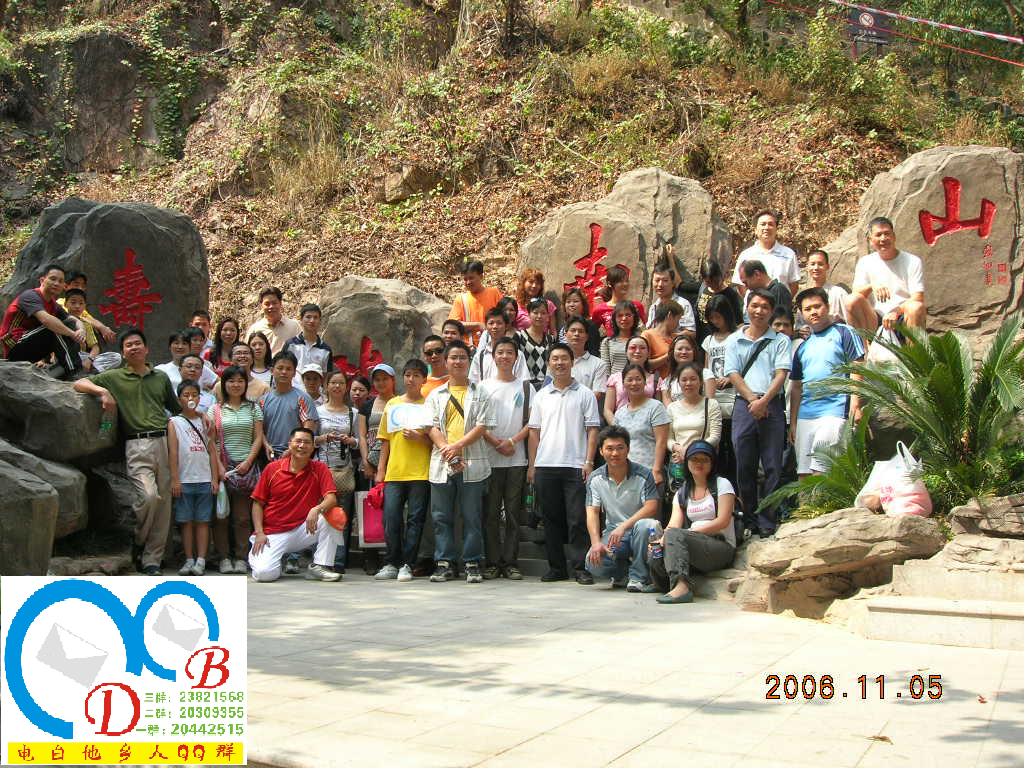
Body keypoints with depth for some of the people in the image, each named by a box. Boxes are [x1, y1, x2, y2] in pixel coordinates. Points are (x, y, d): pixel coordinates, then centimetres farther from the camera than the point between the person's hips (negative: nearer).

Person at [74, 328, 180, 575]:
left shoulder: (161, 377, 19)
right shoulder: (114, 377, 11)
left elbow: (177, 409, 27)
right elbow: (79, 384, 4)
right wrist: (102, 391, -13)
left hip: (165, 442, 3)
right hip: (138, 445, -3)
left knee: (164, 503, 0)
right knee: (149, 496, -22)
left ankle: (152, 559, 9)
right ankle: (138, 544, 4)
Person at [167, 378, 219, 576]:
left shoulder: (204, 421, 12)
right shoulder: (174, 422, 5)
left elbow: (212, 451, 9)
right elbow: (173, 452, -1)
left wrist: (215, 478, 2)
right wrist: (174, 479, -8)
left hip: (205, 480, 2)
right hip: (185, 480, -2)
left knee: (203, 521, 1)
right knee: (187, 521, 2)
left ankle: (201, 560, 3)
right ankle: (189, 560, 8)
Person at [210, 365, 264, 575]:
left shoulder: (253, 408, 10)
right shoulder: (215, 410, 7)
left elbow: (258, 438, 5)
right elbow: (210, 442, 2)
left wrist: (247, 462, -7)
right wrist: (219, 467, -9)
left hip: (246, 465, 0)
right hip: (222, 466, 0)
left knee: (243, 515, -1)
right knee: (221, 514, -1)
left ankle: (241, 557, 5)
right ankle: (224, 557, 5)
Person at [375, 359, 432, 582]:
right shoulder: (392, 404, 13)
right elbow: (385, 440, 15)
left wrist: (420, 438, -14)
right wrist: (380, 470, 9)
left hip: (420, 472, -2)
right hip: (394, 472, 2)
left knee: (415, 518, 0)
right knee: (391, 517, -2)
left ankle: (407, 565, 6)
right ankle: (391, 564, 9)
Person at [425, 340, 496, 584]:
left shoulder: (480, 393, 7)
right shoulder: (436, 395, 14)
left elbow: (482, 426, -3)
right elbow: (432, 427, 4)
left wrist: (457, 447, -14)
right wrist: (446, 450, -13)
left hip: (472, 464, -2)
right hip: (442, 464, 3)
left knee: (471, 516, 1)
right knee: (441, 517, 5)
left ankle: (472, 564, 8)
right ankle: (444, 564, 12)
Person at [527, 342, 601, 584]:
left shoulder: (585, 394, 4)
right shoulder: (541, 396, 13)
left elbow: (592, 430, 1)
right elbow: (534, 432, 13)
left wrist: (589, 461, -8)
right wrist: (531, 465, 7)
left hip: (575, 465, -3)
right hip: (545, 465, 3)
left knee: (577, 519, -3)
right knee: (551, 518, 7)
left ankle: (581, 567, 3)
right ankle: (556, 567, 15)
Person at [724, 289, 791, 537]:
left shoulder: (780, 340, 8)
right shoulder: (734, 340, 13)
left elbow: (781, 374, -2)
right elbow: (733, 374, 4)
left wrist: (763, 401, -14)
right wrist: (752, 399, -9)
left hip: (772, 406, -1)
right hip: (744, 405, 1)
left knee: (772, 466, -2)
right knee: (744, 465, 3)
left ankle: (768, 522, 3)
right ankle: (749, 520, 14)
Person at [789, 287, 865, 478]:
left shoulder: (843, 332, 3)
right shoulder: (803, 347, 20)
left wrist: (855, 404, -14)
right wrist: (792, 422, 17)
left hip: (834, 412, -6)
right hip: (805, 415, 6)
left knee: (820, 472, -16)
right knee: (803, 474, 5)